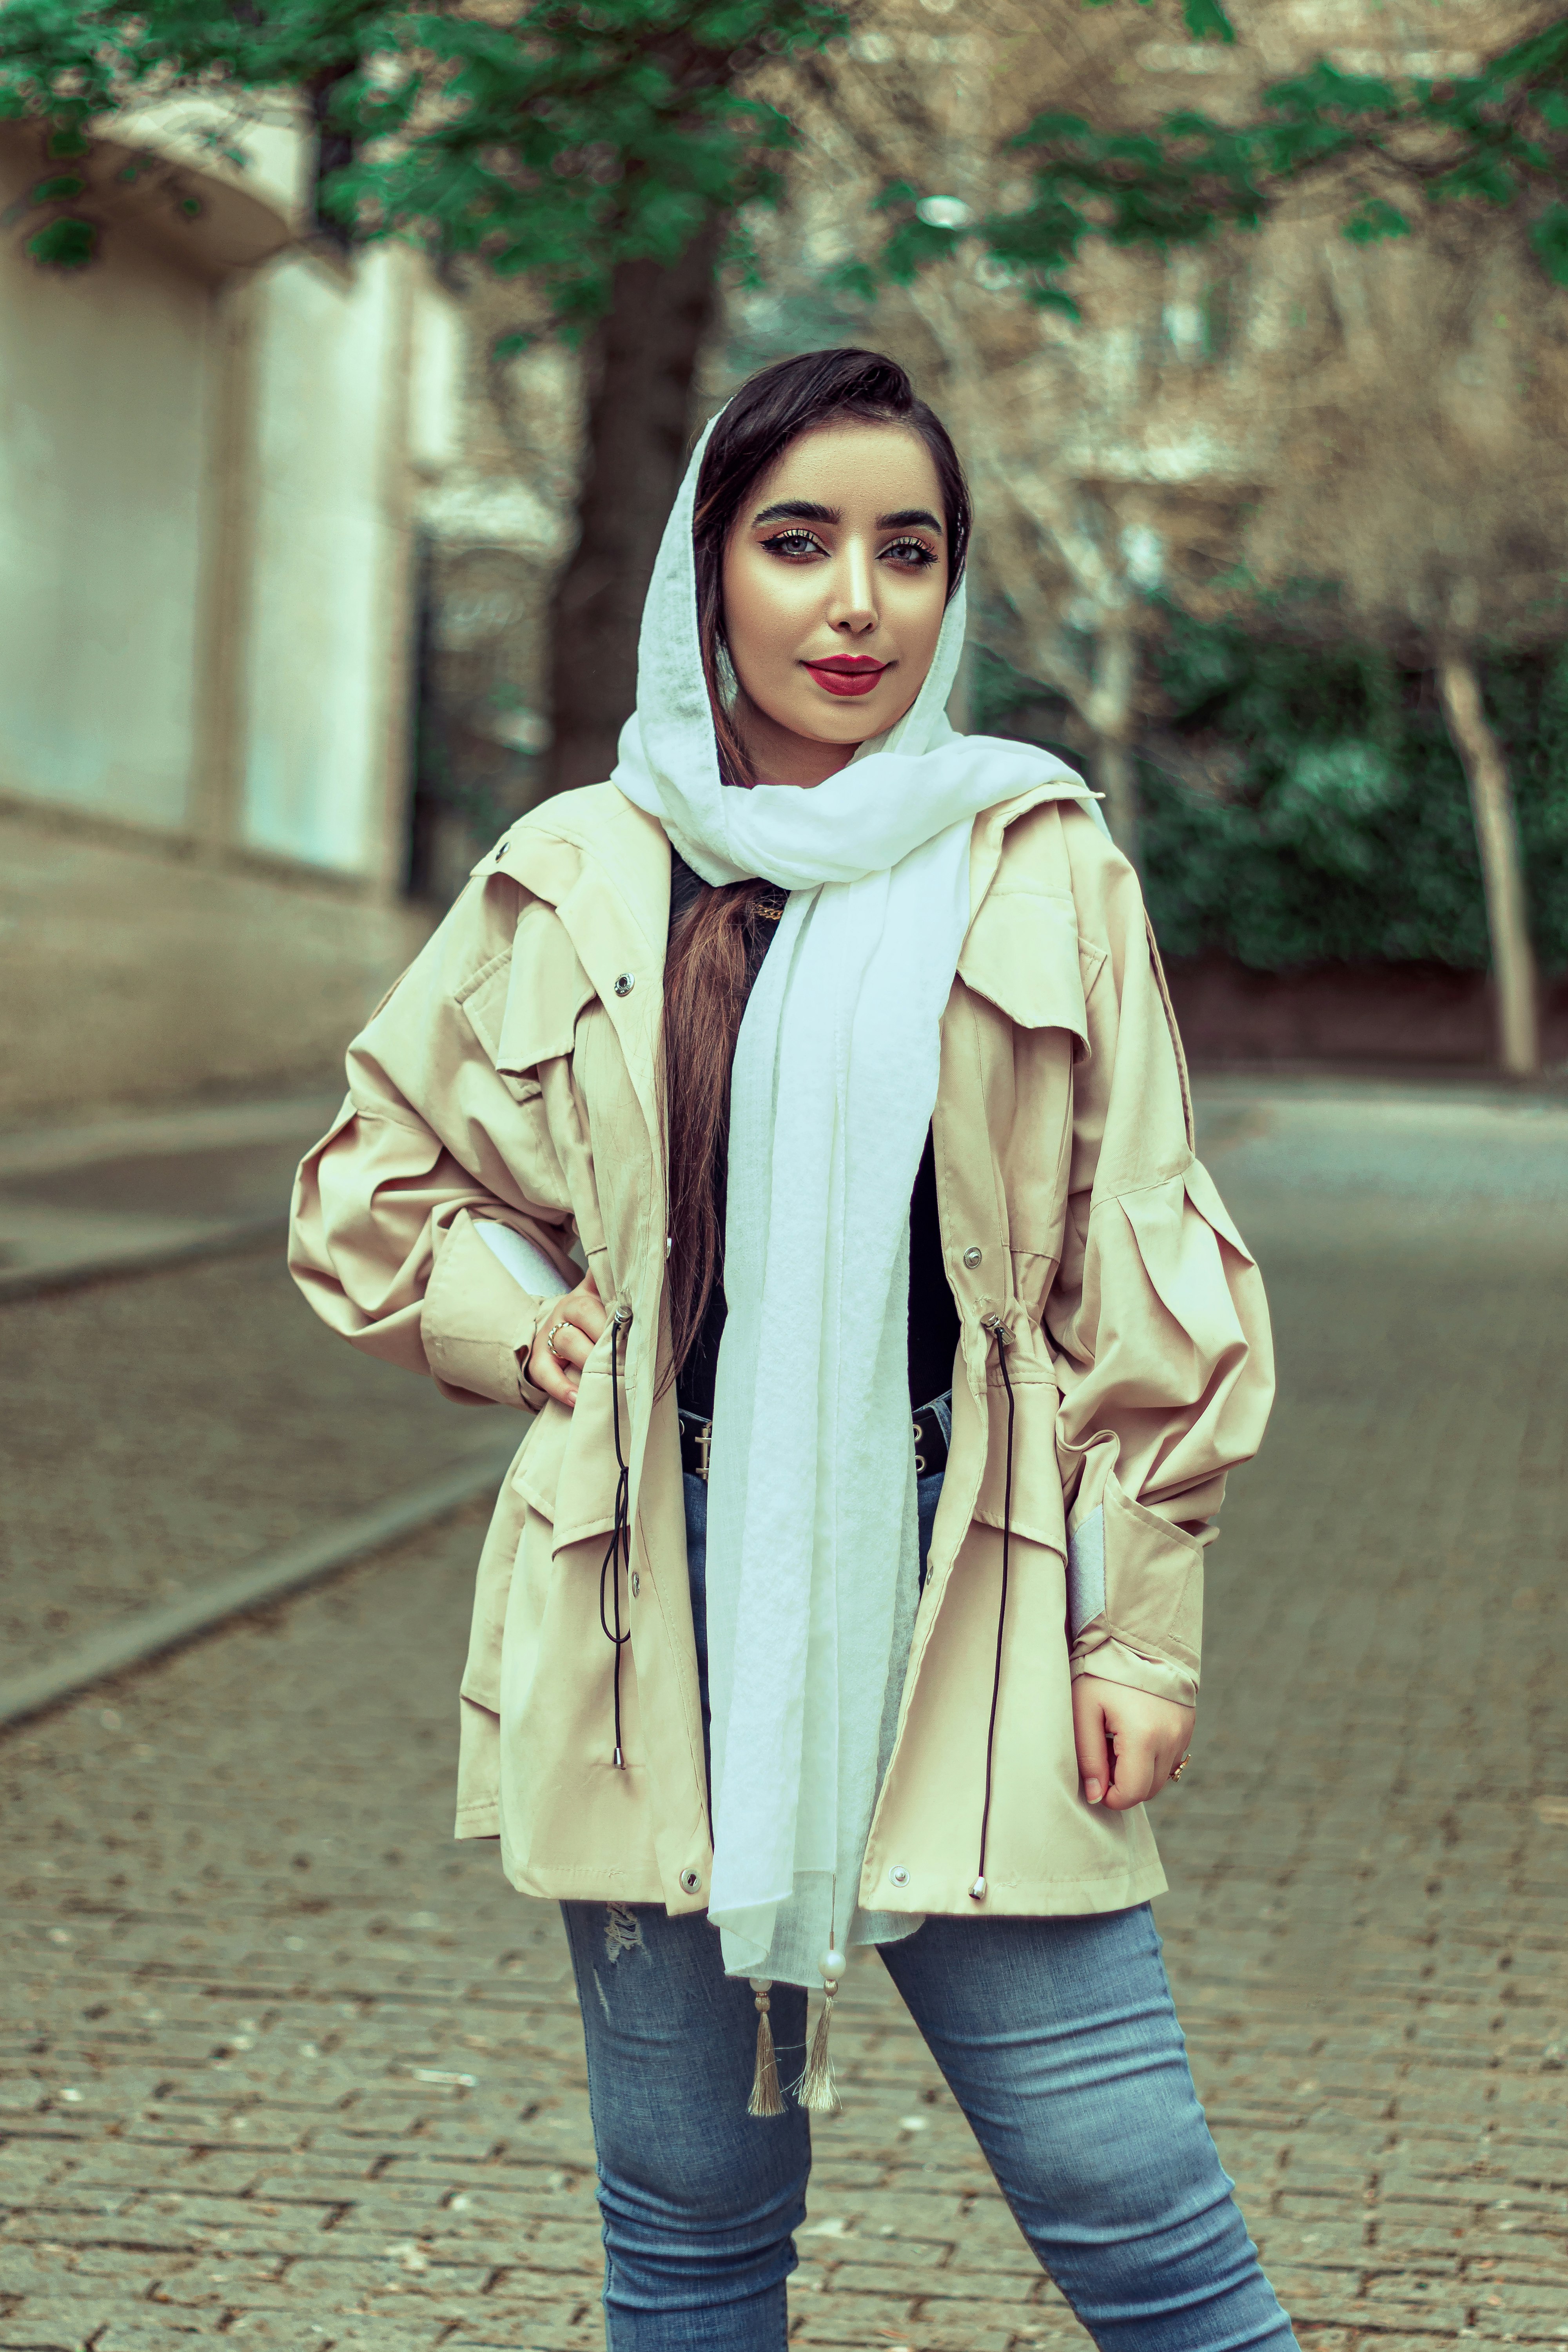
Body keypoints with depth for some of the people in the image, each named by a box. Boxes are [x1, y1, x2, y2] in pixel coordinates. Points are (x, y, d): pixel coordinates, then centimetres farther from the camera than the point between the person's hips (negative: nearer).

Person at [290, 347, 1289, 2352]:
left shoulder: (1043, 872, 3)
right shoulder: (574, 885, 6)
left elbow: (1143, 1287, 6)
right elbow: (368, 1191, 19)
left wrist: (1142, 1629, 1)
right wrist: (524, 1325, 2)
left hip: (964, 1620, -1)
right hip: (662, 1616, 1)